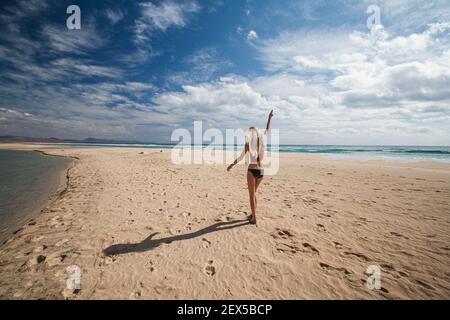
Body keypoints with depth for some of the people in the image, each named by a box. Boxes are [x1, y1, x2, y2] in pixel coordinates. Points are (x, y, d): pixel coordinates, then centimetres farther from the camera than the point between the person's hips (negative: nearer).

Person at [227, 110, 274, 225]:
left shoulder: (248, 143, -7)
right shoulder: (262, 140, 3)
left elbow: (241, 156, -8)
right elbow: (267, 129, 19)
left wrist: (231, 165, 1)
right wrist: (270, 117, 29)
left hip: (252, 171, -5)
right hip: (261, 171, 5)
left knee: (252, 195, 6)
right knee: (253, 193, 21)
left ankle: (254, 218, 9)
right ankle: (253, 215, 31)